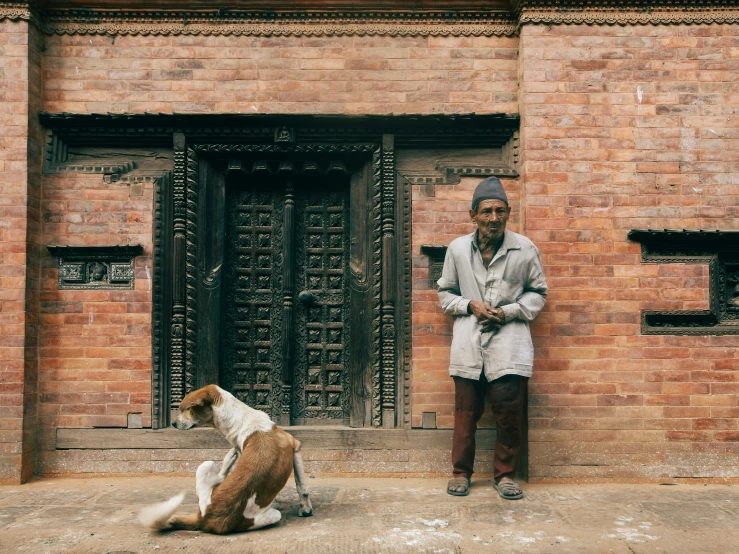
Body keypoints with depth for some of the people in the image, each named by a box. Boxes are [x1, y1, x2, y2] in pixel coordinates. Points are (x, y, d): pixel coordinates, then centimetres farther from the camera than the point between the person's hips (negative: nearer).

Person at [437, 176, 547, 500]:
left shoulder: (525, 249, 0)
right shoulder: (457, 249, 4)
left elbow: (538, 293, 9)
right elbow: (445, 292, 14)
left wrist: (508, 311, -7)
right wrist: (470, 306, -5)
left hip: (509, 342, -1)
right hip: (468, 343, 1)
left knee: (509, 411, -1)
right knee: (466, 411, 6)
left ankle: (504, 474, 18)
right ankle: (461, 472, 22)